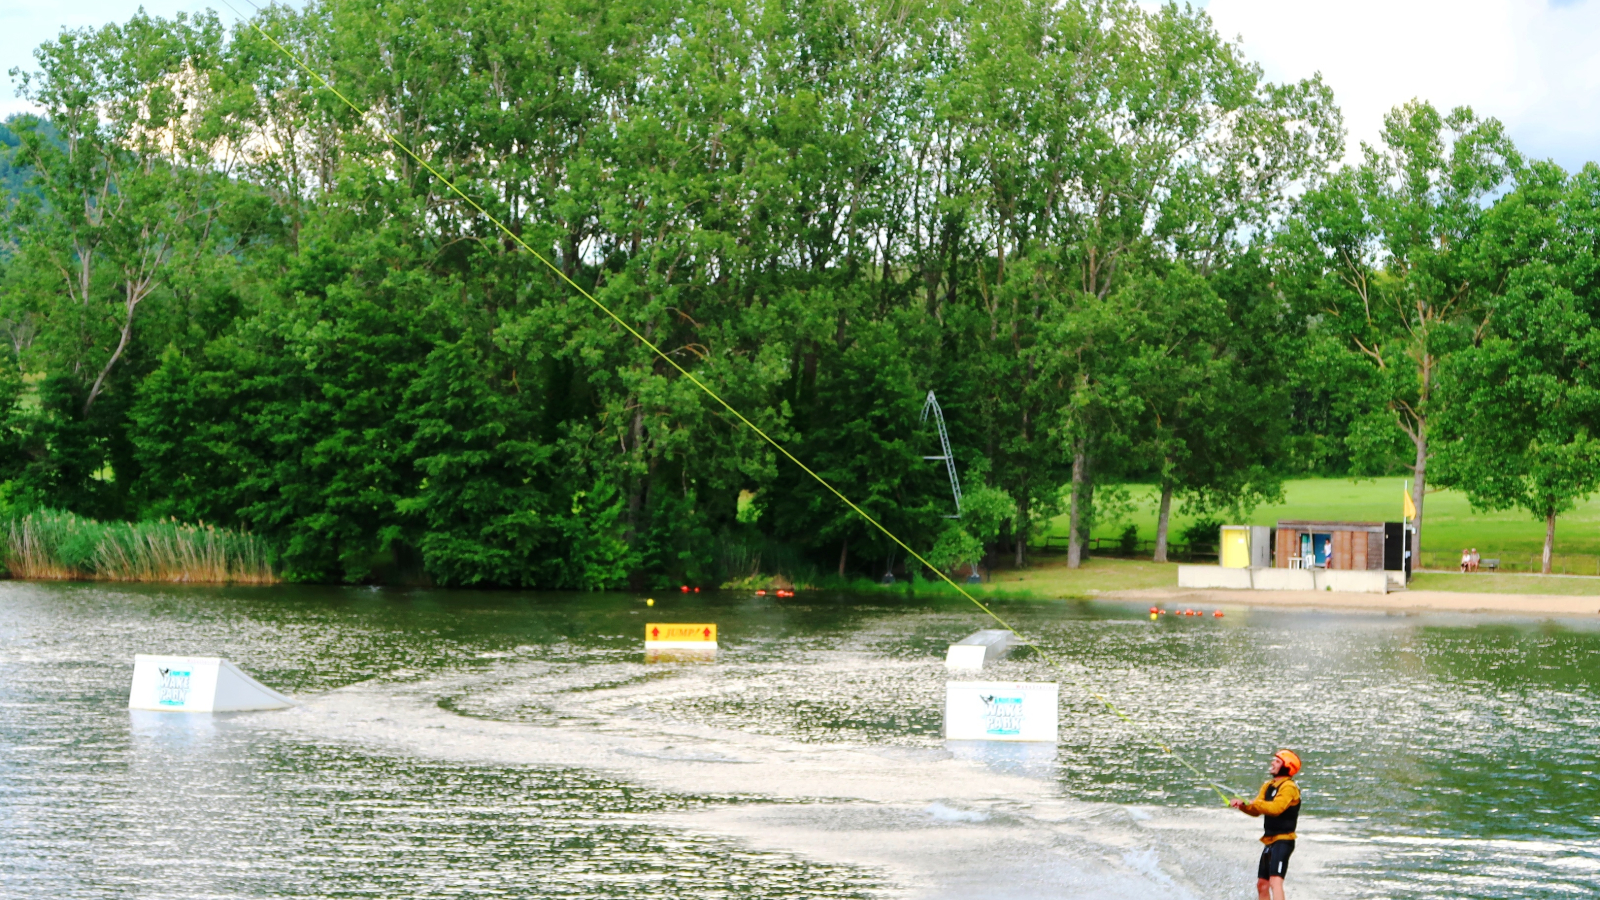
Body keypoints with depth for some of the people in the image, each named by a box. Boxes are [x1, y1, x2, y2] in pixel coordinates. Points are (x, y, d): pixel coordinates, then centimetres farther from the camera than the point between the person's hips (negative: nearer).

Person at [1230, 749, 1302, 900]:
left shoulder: (1288, 787, -12)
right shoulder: (1268, 786, 16)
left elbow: (1275, 808, -27)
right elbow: (1256, 810, 9)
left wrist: (1255, 803, -18)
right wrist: (1243, 806, -9)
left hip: (1282, 841, -10)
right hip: (1270, 841, 10)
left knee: (1275, 880, -23)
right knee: (1262, 884, 14)